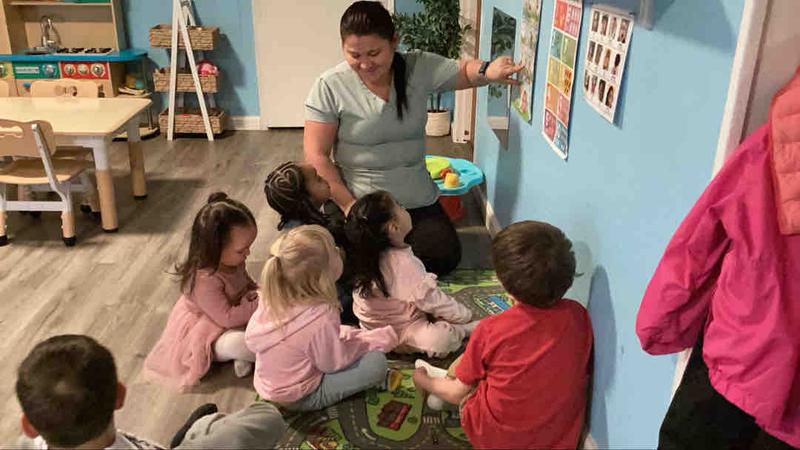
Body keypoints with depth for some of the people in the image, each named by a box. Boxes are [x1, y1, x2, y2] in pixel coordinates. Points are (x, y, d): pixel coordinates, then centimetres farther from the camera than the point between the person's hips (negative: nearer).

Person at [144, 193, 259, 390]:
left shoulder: (233, 261, -11)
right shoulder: (204, 280, -36)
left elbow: (245, 282, 11)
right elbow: (227, 318, -33)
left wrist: (258, 291, -9)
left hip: (235, 320, 9)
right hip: (209, 335, -8)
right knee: (235, 343, -38)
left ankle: (244, 355, -8)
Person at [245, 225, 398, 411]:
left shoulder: (273, 298, -15)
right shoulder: (321, 317, -35)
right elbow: (334, 362, -20)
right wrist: (378, 339, -5)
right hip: (299, 398, -7)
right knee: (376, 362, -14)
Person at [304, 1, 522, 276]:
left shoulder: (419, 69, -6)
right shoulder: (330, 86, -12)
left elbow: (465, 72, -5)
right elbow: (316, 156, -10)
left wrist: (489, 71, -31)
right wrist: (348, 205, -14)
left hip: (417, 200, 3)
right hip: (357, 202, -2)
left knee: (444, 257, -8)